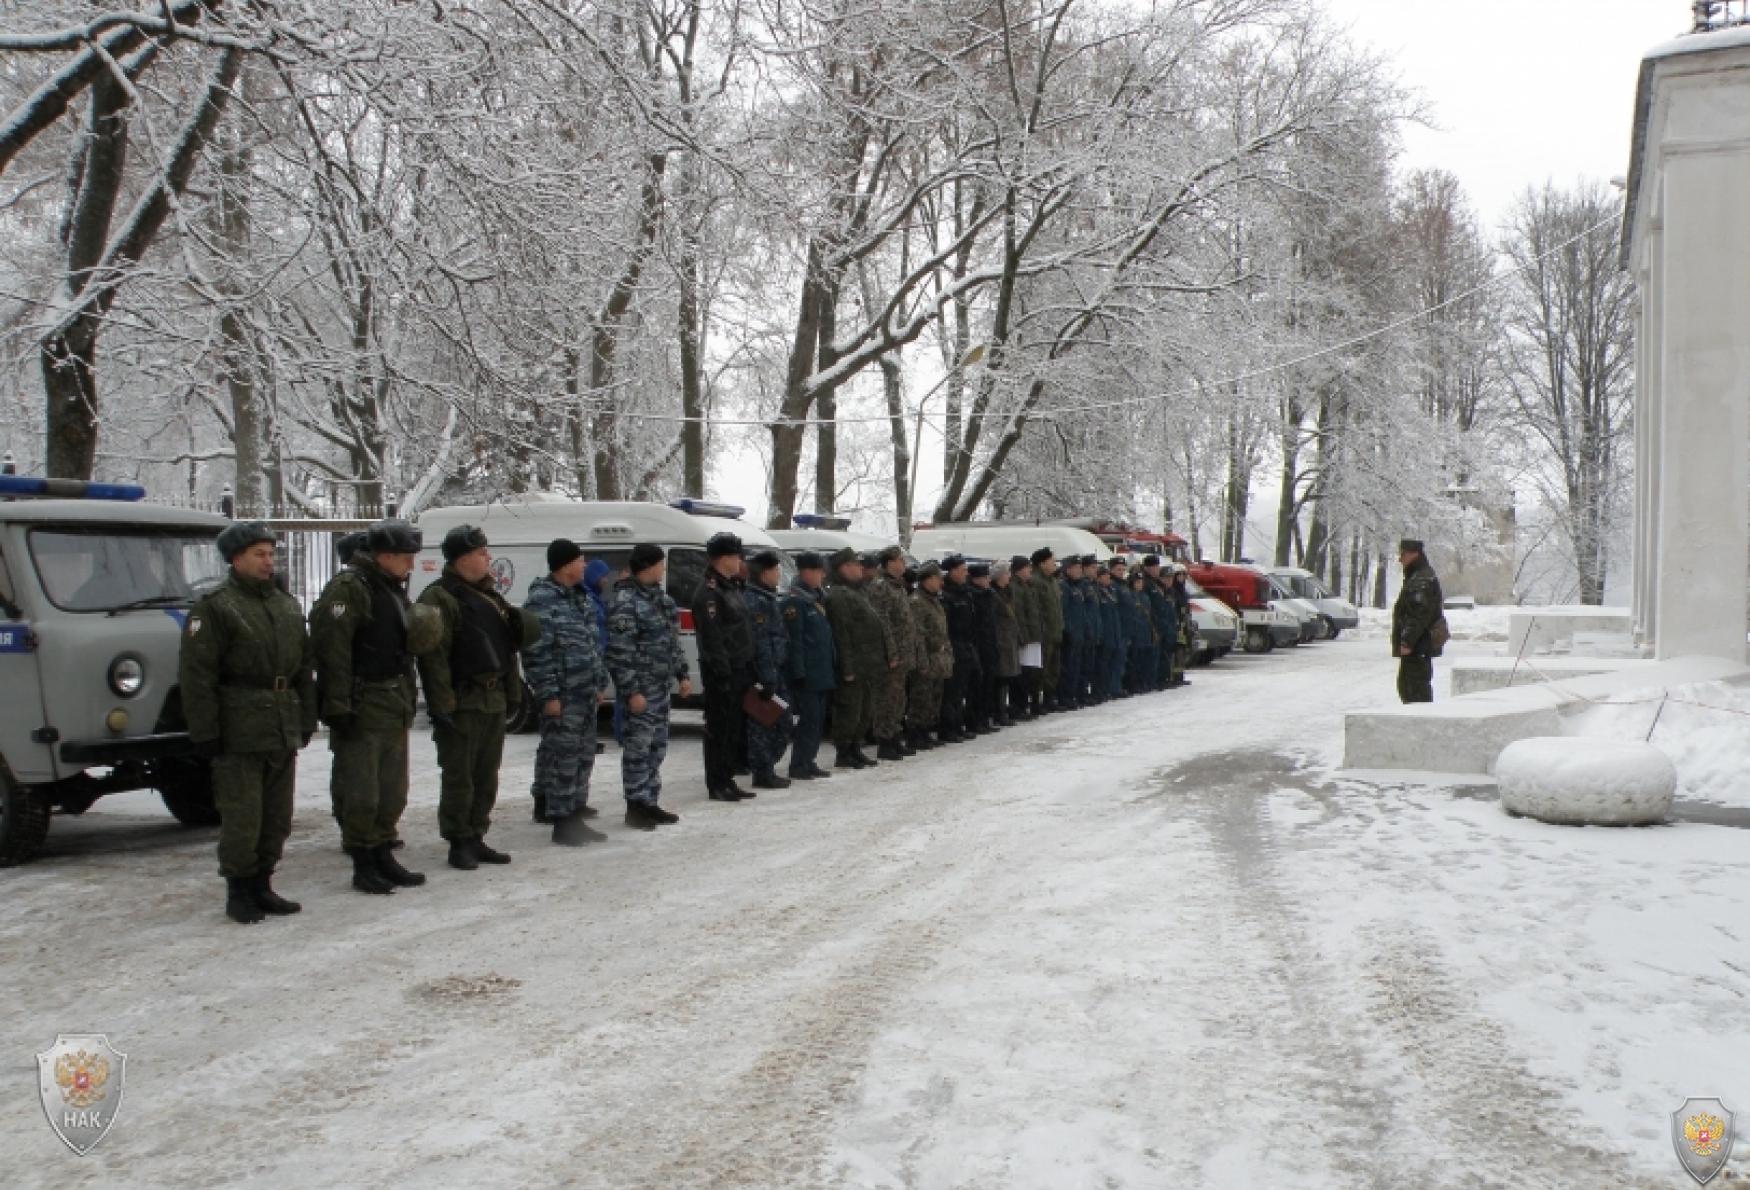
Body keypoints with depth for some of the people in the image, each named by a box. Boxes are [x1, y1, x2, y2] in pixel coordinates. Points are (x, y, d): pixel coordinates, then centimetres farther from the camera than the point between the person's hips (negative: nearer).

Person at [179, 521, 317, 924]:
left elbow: (304, 668, 19)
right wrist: (206, 733, -14)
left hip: (284, 733, 7)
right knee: (241, 819, -3)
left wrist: (306, 721, 13)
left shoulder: (287, 606, 16)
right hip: (239, 735, -7)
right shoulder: (214, 607, -6)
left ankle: (261, 885, 22)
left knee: (277, 816, 11)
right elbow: (196, 676, -11)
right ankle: (239, 892, 10)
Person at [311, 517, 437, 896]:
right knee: (359, 793, -2)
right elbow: (332, 650, -21)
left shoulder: (393, 589, 16)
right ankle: (363, 865, 7)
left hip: (394, 707, 9)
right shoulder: (348, 588, -14)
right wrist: (337, 707, -24)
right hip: (361, 707, -9)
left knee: (393, 790, 14)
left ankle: (384, 856, 25)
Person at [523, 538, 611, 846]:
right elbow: (536, 653, -18)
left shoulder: (582, 597, 15)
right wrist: (548, 694, -20)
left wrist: (600, 681, 19)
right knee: (564, 755, -8)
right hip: (562, 695, -9)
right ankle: (563, 820, -5)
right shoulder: (541, 601, -14)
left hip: (585, 693, 9)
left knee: (583, 754, 15)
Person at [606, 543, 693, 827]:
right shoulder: (625, 602, -15)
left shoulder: (659, 596, 13)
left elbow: (673, 640, 19)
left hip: (661, 686, 9)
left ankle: (651, 802, 21)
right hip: (641, 688, -9)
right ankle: (636, 806, 5)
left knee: (657, 746, 13)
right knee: (638, 747, -3)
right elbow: (619, 652, -18)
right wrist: (631, 691, -20)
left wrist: (683, 674, 14)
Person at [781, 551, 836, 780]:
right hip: (807, 674, -9)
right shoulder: (794, 601, -11)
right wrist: (798, 671, -21)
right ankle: (799, 766, -2)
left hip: (823, 673, 9)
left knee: (818, 719, 11)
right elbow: (794, 639, -17)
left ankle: (808, 762, 18)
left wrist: (833, 667, 16)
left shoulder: (818, 598, 17)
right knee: (809, 719, -7)